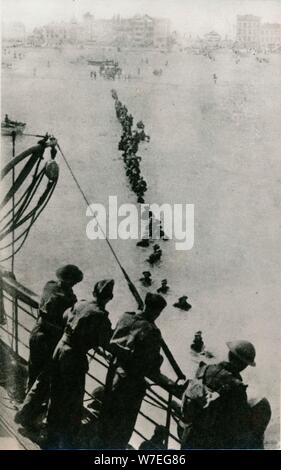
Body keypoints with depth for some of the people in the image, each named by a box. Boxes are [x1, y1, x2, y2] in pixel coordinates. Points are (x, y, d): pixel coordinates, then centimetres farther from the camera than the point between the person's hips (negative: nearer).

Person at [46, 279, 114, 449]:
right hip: (75, 358, -7)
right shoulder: (101, 316, -18)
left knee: (57, 395, 21)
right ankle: (67, 442, 18)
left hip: (61, 349, 7)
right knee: (73, 403, 7)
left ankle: (53, 436, 37)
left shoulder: (80, 304, 0)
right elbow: (106, 344, -12)